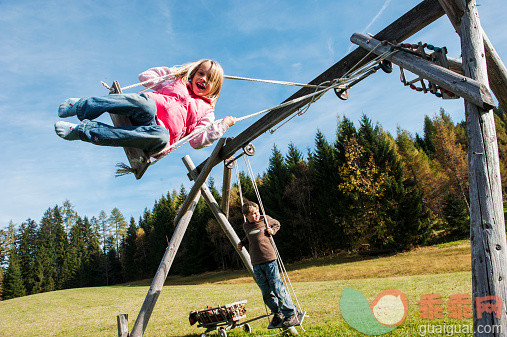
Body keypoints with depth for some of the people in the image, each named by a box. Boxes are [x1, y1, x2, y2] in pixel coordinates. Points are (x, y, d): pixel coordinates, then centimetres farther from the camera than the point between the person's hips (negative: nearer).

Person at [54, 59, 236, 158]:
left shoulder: (206, 111, 22)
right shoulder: (178, 82, 28)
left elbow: (198, 140, 9)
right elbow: (145, 77, 29)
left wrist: (222, 125, 2)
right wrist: (171, 71, 31)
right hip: (145, 114, 1)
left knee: (160, 137, -41)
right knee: (145, 105, -38)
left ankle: (83, 130, -38)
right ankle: (82, 106, -27)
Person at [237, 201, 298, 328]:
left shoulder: (265, 219, 1)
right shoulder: (246, 226, 11)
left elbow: (277, 224, 19)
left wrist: (272, 231, 0)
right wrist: (242, 243, 15)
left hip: (269, 260, -3)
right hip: (256, 263, 4)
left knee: (278, 288, -6)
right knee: (266, 293, 4)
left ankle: (291, 314, 6)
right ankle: (277, 314, 22)